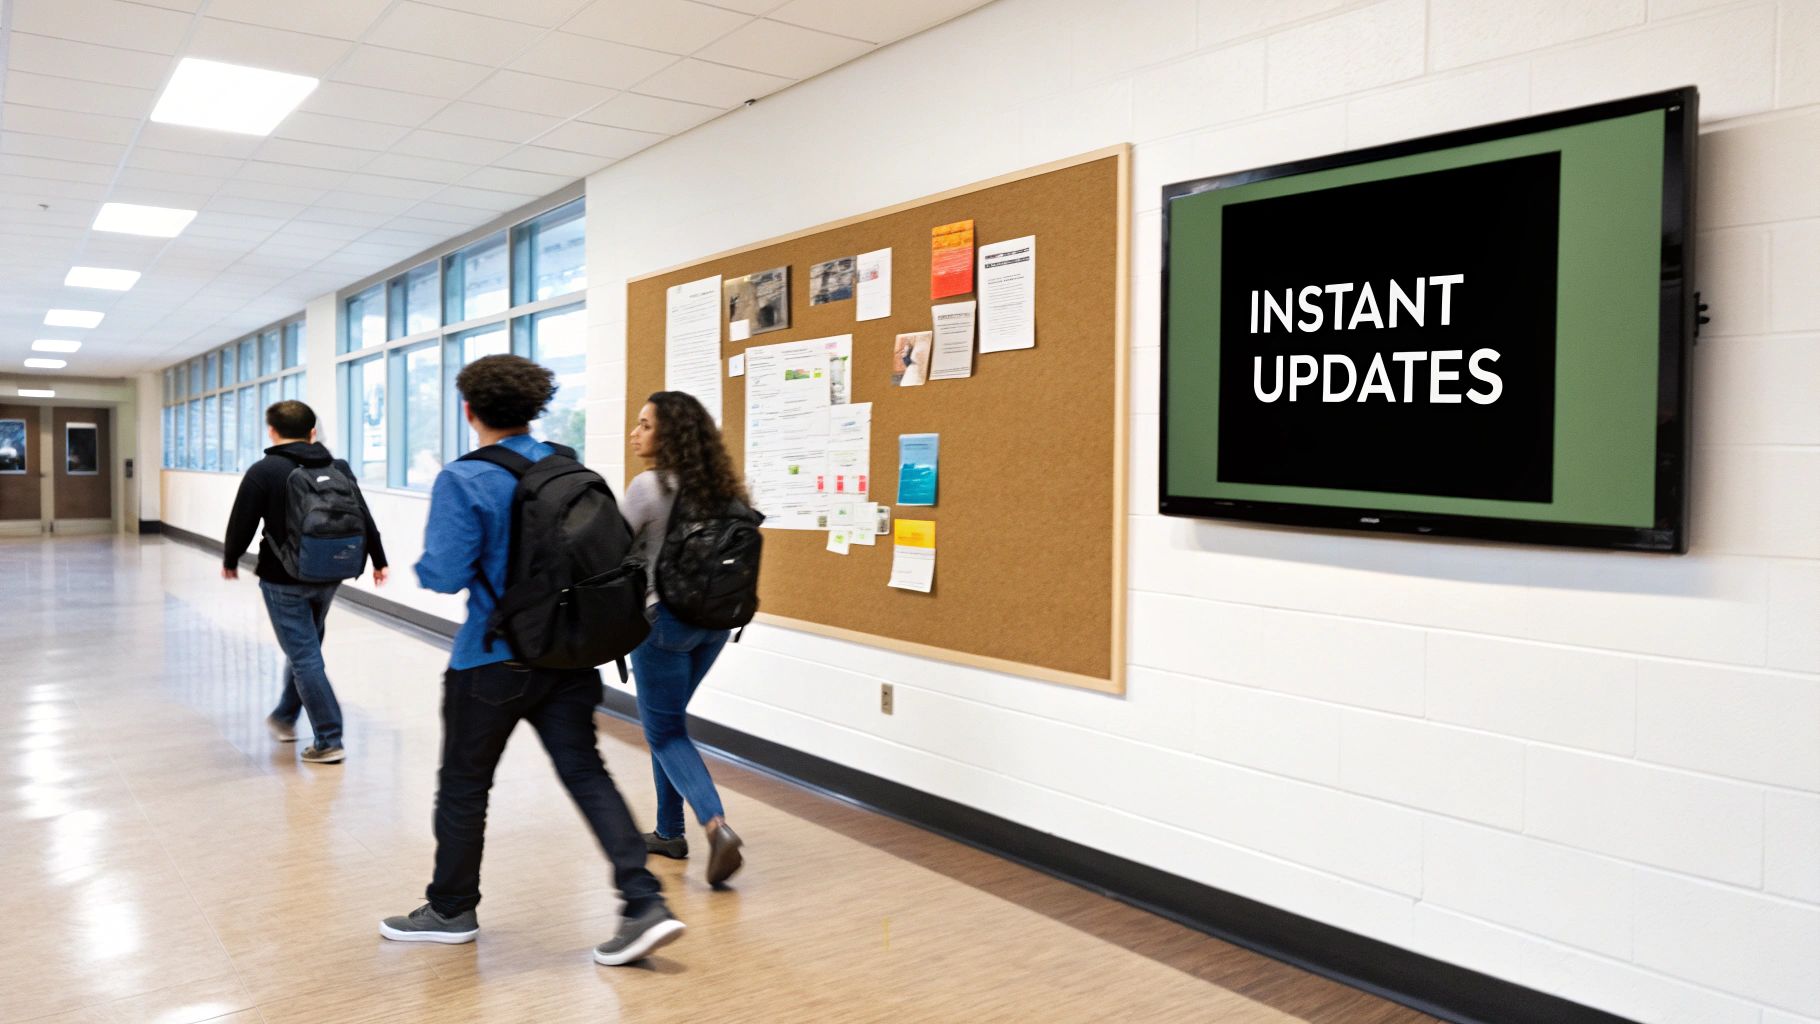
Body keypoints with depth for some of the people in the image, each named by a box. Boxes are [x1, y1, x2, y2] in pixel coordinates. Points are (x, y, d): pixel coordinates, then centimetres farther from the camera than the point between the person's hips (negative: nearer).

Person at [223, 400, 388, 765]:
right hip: (328, 577, 6)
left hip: (284, 580, -5)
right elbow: (363, 517, 6)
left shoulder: (263, 471, -10)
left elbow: (242, 523, -7)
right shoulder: (338, 468, 4)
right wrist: (378, 560, 15)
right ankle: (284, 717, 41)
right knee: (305, 648, 23)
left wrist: (230, 561, 11)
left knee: (305, 656, -2)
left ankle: (328, 741, -2)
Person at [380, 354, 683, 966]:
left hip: (495, 659, -5)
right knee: (585, 772, 6)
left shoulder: (462, 482, -14)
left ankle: (451, 910, 31)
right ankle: (645, 905, -2)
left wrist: (423, 565, 4)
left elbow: (444, 575, -18)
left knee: (463, 784, 14)